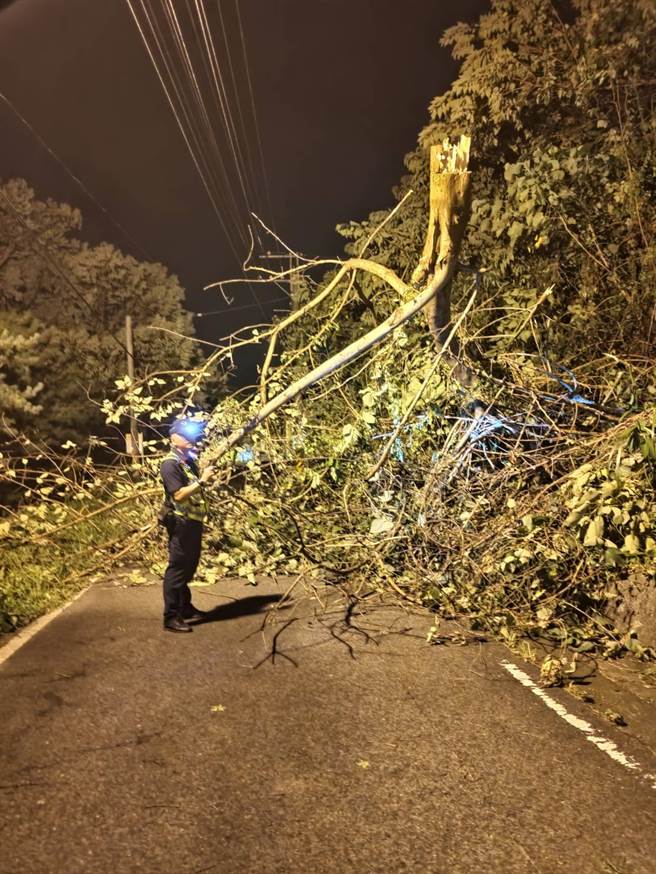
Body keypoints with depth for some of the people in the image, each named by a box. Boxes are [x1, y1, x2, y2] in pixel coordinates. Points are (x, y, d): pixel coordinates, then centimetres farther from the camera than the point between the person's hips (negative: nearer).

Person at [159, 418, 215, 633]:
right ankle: (171, 617, 5)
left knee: (189, 568, 17)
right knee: (177, 569, -3)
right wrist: (202, 480, -24)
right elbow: (179, 495, -24)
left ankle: (185, 609, 29)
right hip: (181, 523, -9)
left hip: (193, 522, 9)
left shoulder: (190, 460, 13)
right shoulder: (170, 464, -15)